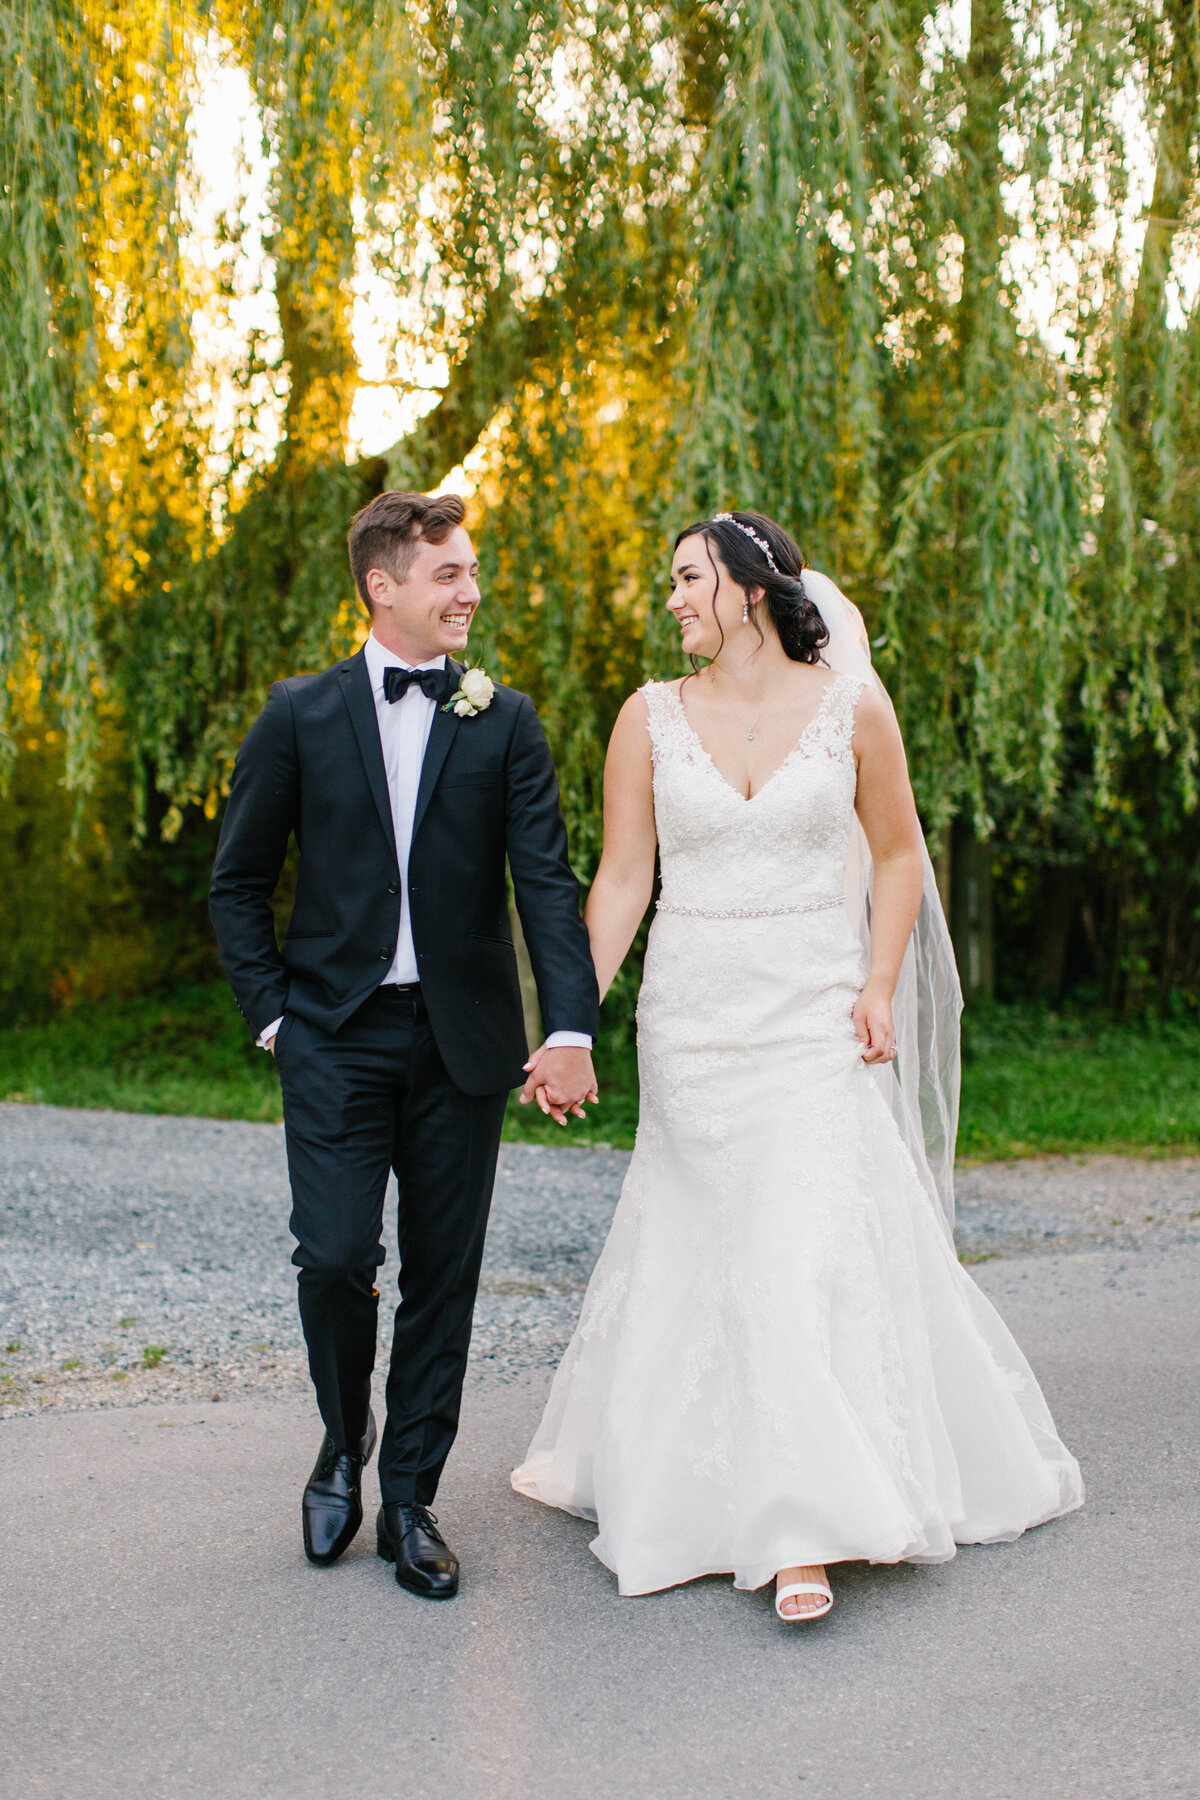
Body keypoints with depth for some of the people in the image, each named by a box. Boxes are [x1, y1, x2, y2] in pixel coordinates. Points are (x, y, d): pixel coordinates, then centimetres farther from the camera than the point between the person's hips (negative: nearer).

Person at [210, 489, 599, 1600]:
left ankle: (410, 1500, 22)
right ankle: (344, 1444, 22)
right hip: (336, 1035, -1)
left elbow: (548, 881, -4)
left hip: (463, 1037, 1)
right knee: (335, 1256, -8)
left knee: (444, 1276, 6)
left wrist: (571, 1030, -15)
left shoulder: (505, 720, 3)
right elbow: (240, 880, 9)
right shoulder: (302, 714, 3)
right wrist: (271, 1011, 1)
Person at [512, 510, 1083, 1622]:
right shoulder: (651, 717, 2)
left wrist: (880, 987, -4)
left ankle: (812, 1528, -2)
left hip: (816, 1017, -1)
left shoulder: (851, 705, -1)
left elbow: (898, 853, 7)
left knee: (813, 1238, -9)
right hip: (691, 1018, 2)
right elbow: (622, 880, 1)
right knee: (694, 1247, 7)